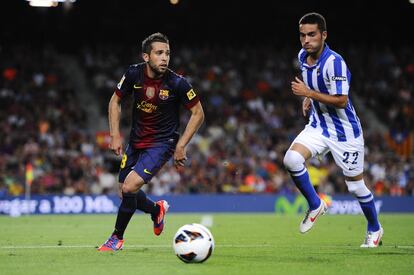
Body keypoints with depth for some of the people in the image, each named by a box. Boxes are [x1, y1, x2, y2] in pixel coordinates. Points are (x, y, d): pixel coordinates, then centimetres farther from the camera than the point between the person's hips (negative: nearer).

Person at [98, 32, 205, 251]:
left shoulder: (177, 83, -20)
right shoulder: (134, 74, -12)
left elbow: (198, 114, -7)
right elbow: (115, 101, 5)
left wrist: (181, 146, -12)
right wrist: (115, 135, -4)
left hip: (161, 143, -5)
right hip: (136, 141, 5)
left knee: (129, 187, -20)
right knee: (124, 192, 10)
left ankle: (117, 238, 3)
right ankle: (157, 210, 43)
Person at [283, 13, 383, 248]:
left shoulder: (334, 62, -24)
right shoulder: (303, 56, 0)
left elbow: (341, 101, -27)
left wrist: (309, 93, -26)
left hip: (344, 131, -6)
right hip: (318, 126, 6)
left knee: (356, 185, 3)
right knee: (291, 159, -19)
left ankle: (375, 230, 28)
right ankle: (316, 206, 2)